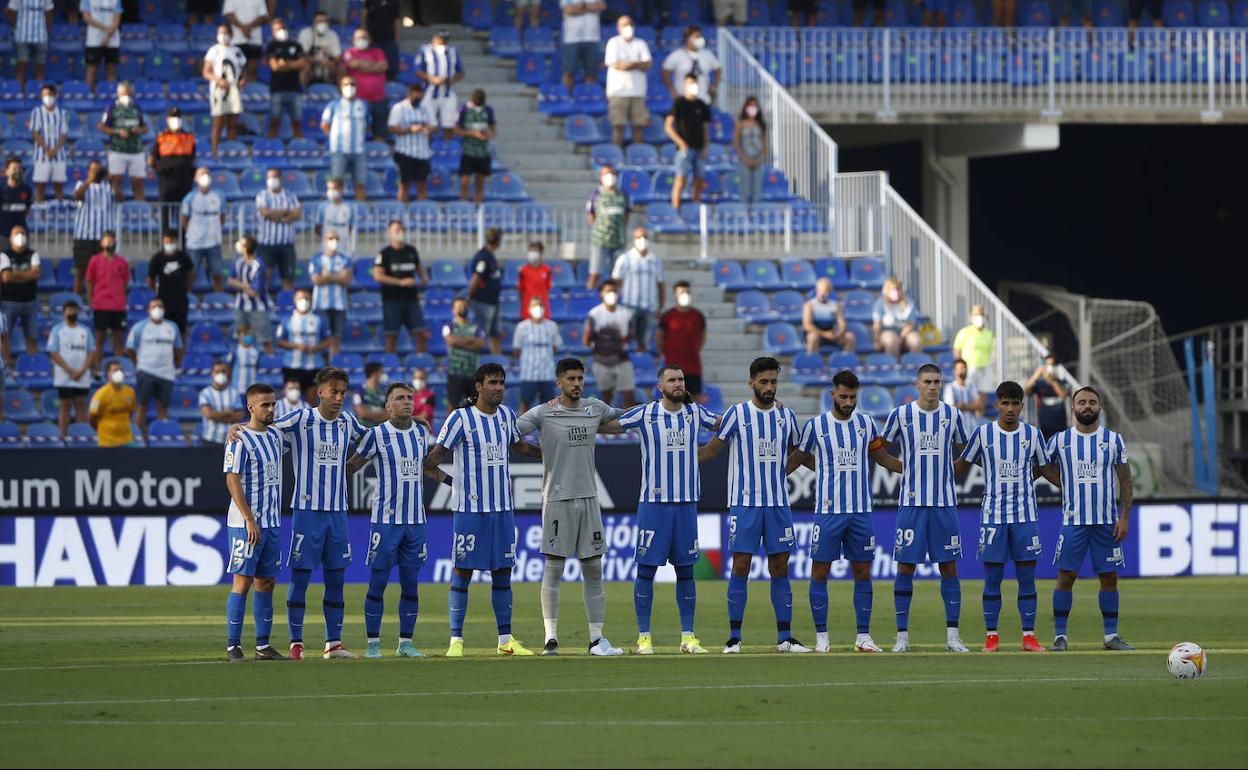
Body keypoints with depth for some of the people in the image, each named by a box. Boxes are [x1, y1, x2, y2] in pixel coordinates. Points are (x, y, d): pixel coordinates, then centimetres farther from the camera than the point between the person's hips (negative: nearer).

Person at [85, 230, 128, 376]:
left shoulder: (122, 262, 7)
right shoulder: (95, 261, 2)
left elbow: (125, 283, 13)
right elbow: (89, 283, 6)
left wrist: (123, 301, 6)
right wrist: (91, 302, 1)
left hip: (118, 307, 2)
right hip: (100, 306, -2)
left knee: (118, 337, 2)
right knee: (100, 336, 1)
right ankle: (97, 368, 5)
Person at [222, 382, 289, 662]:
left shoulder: (275, 436, 11)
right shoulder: (239, 440, -12)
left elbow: (286, 448, 37)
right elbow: (233, 481, -17)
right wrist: (250, 520, -21)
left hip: (272, 523, 8)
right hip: (246, 525, -8)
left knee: (266, 583, 9)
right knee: (243, 582, -7)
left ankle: (263, 646, 13)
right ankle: (233, 646, -5)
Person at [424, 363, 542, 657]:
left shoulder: (506, 415, 10)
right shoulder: (460, 418, -8)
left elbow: (518, 445, 30)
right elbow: (431, 461, -7)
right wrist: (447, 479, -16)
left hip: (503, 508, 5)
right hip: (469, 508, -5)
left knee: (503, 572, 8)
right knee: (462, 572, -3)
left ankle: (506, 638, 14)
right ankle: (456, 640, 1)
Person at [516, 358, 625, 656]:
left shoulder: (595, 408, 9)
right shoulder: (543, 413, -4)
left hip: (589, 497, 4)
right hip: (557, 498, -4)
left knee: (594, 571, 4)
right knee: (553, 569, -3)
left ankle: (597, 639, 7)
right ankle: (551, 637, 1)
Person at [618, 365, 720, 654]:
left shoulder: (695, 413, 7)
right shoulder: (643, 414, -2)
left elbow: (722, 424, 21)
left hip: (687, 503, 3)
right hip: (653, 502, -3)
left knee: (685, 570, 6)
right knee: (646, 569, -2)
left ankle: (688, 636, 12)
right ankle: (644, 637, 4)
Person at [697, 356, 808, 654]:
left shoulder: (787, 415, 8)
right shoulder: (737, 414, -2)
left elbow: (798, 451, 25)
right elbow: (712, 449, 5)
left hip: (778, 503, 3)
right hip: (744, 503, -3)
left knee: (780, 568, 4)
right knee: (740, 567, -4)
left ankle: (785, 638, 7)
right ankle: (734, 638, 1)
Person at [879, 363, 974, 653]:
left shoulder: (953, 415, 4)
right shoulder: (901, 414, 0)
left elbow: (966, 449, 17)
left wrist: (942, 463, 10)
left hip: (945, 503, 1)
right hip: (911, 502, -1)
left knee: (949, 566, 1)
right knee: (905, 567, -2)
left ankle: (952, 636, 5)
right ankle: (902, 636, 3)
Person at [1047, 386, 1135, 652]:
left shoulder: (1113, 440, 6)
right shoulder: (1060, 440, 5)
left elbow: (1125, 482, 6)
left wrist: (1125, 517, -2)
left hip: (1107, 521, 1)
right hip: (1073, 520, -1)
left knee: (1109, 577, 3)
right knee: (1066, 577, -4)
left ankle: (1111, 635, 10)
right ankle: (1060, 636, 1)